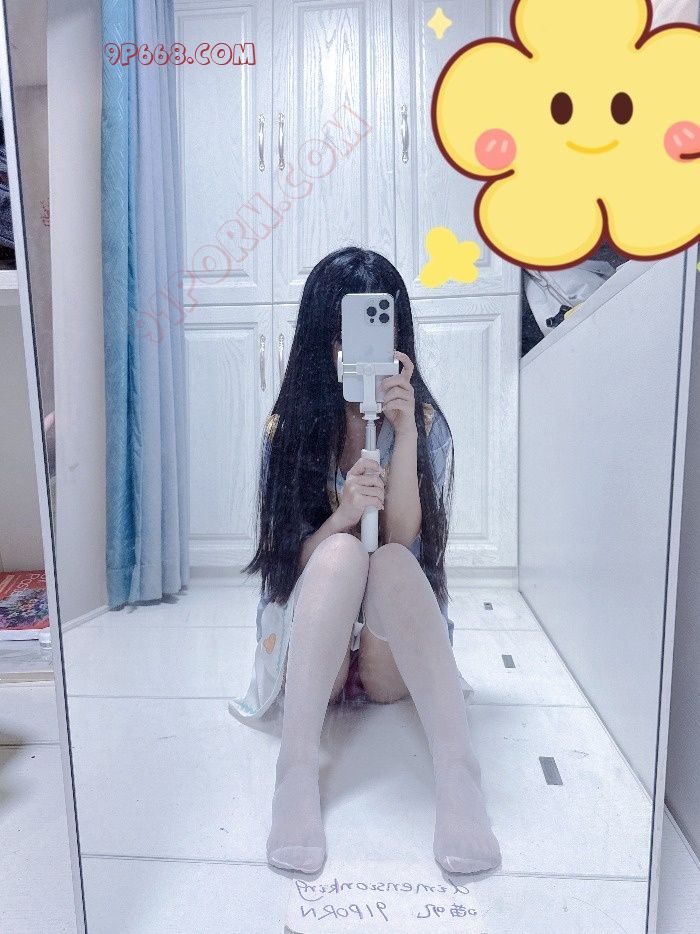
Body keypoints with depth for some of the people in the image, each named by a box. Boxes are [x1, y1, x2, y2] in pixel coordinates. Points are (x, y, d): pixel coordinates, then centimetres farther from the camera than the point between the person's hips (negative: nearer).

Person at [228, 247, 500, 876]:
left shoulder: (426, 422, -2)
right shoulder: (290, 426, -1)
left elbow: (405, 540, -14)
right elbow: (286, 558, -6)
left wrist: (404, 431, -26)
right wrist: (341, 515, -27)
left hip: (394, 654, 0)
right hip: (312, 650, 1)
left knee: (392, 562, -33)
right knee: (341, 551, -32)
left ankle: (459, 779, -37)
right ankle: (296, 777, -34)